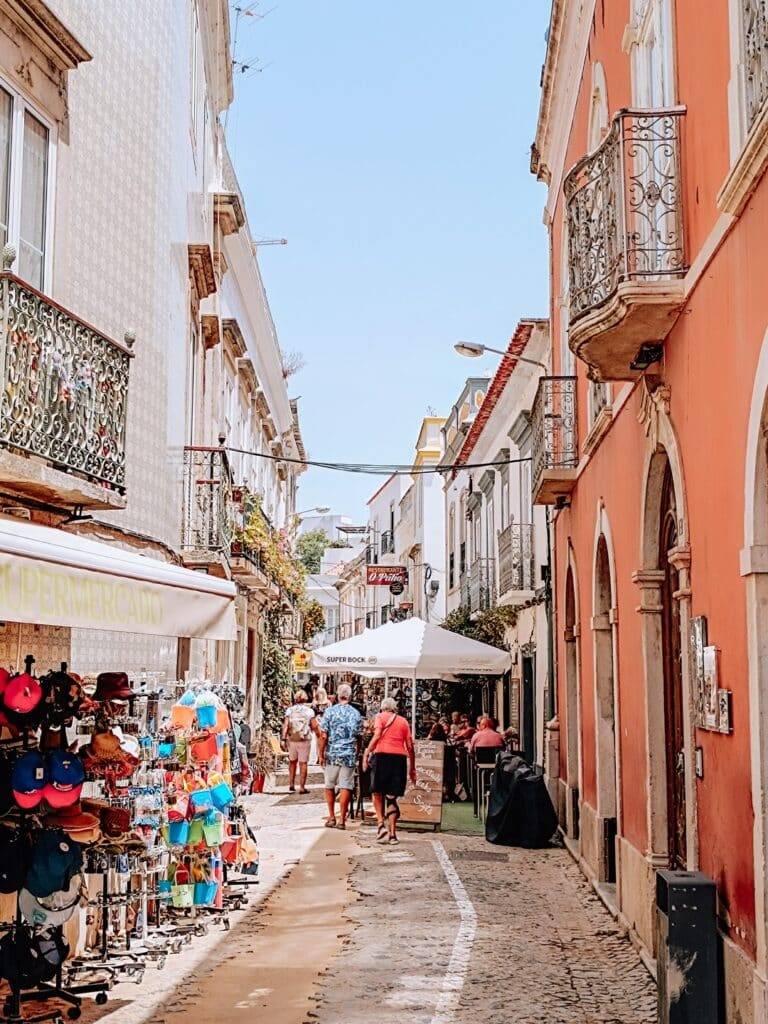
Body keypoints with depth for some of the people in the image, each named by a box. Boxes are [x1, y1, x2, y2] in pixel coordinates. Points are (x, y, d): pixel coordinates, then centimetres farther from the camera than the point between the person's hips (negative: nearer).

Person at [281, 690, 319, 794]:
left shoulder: (289, 710, 2)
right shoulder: (309, 711, -3)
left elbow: (286, 725, -6)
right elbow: (314, 726, -5)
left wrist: (284, 738, -6)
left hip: (292, 739, 2)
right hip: (305, 740, -2)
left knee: (292, 761, 17)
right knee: (303, 763, 2)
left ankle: (291, 784, 14)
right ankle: (302, 787, 3)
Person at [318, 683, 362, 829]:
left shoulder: (330, 711, -5)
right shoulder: (356, 713, 2)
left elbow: (323, 736, -7)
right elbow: (359, 737, 6)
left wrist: (321, 754, -1)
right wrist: (356, 753, 19)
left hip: (332, 753, -1)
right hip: (349, 755, 1)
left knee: (329, 786, 13)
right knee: (345, 786, 2)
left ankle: (331, 817, 15)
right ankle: (342, 819, 0)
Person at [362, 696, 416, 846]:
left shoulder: (381, 717, 9)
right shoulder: (403, 721, 17)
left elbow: (377, 736, -8)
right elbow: (410, 746, 13)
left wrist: (366, 754, -6)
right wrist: (412, 768, 18)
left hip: (382, 755, -3)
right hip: (400, 758, 3)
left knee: (377, 792, 13)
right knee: (392, 797, 7)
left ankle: (381, 824, -6)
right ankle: (392, 834, 2)